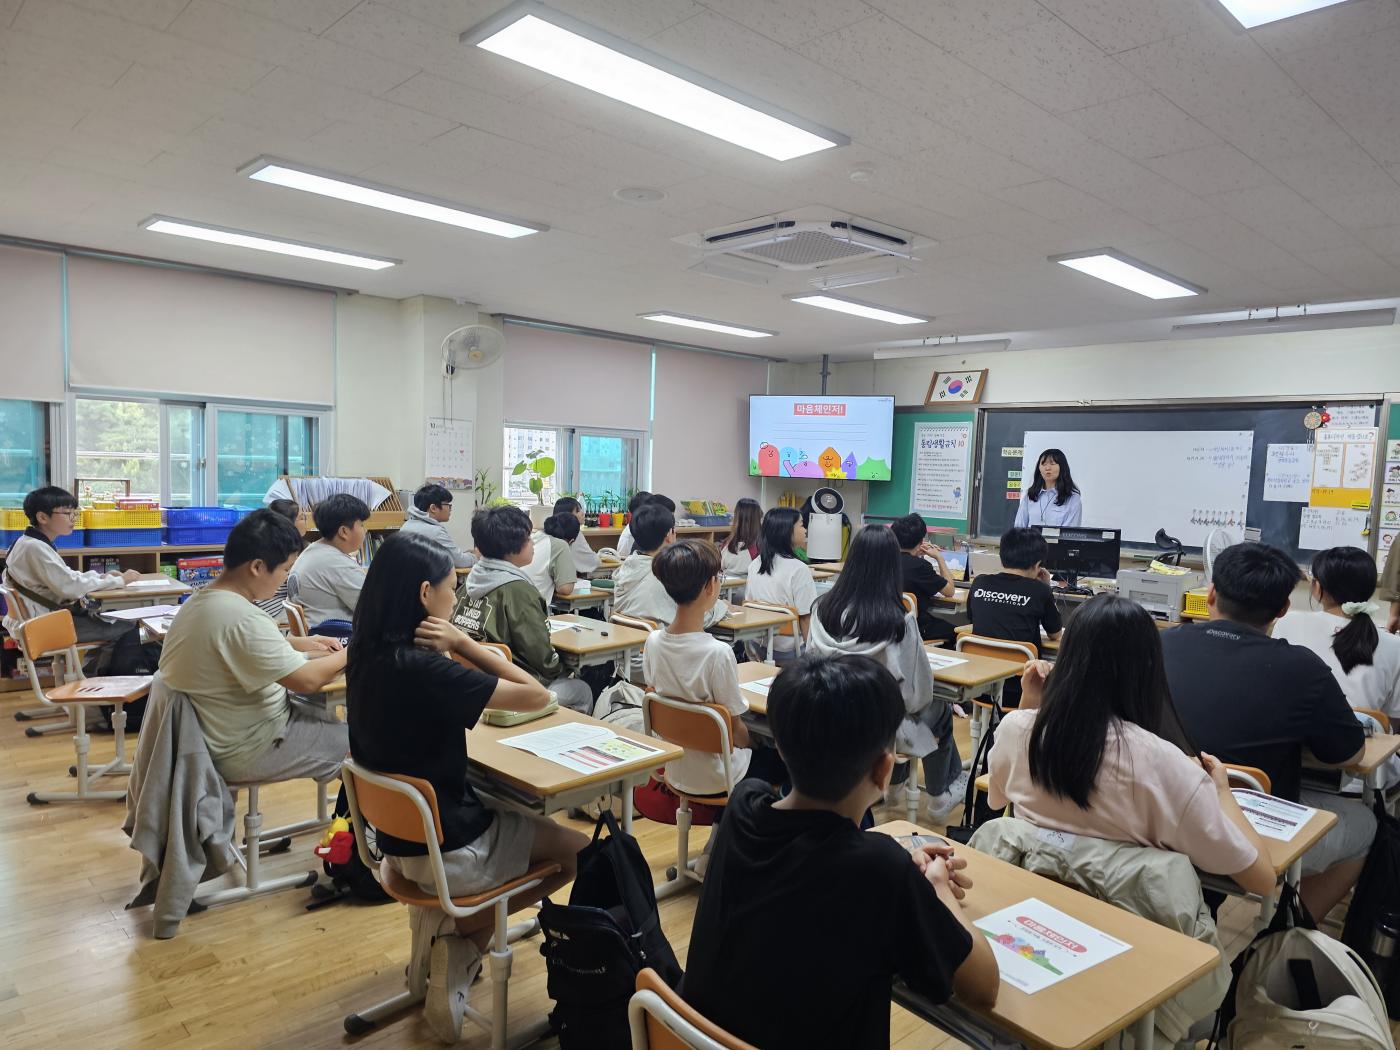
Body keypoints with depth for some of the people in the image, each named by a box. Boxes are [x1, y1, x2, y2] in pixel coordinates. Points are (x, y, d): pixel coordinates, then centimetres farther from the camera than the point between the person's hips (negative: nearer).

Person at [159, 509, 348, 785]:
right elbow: (307, 680, -25)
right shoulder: (242, 618, -30)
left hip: (216, 737, 10)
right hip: (247, 752, -10)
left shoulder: (200, 601, 1)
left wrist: (300, 644, 10)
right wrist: (350, 654, -8)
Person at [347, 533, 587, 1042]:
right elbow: (536, 695, -24)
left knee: (525, 816, 28)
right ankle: (456, 929, 7)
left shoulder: (368, 654, -4)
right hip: (443, 848, -8)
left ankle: (450, 924, 21)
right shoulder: (422, 668, -30)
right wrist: (462, 643, -21)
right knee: (577, 851, 12)